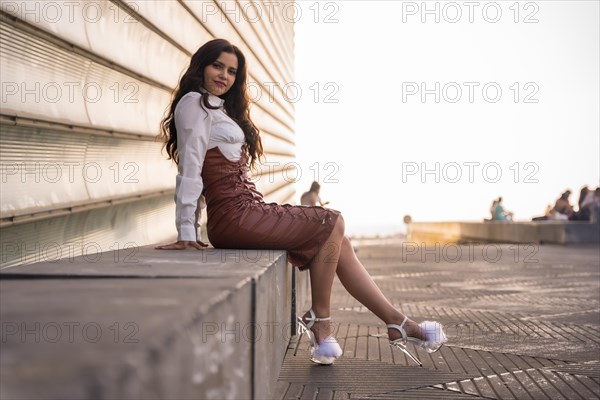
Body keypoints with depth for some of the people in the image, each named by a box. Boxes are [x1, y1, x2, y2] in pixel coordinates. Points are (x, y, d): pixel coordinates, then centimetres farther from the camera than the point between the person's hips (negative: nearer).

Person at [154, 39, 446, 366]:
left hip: (246, 210, 9)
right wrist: (186, 235, -16)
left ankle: (397, 323, 5)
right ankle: (320, 324, -1)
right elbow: (189, 169, -12)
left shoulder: (218, 107, 26)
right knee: (331, 223, -8)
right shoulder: (194, 103, -4)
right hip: (235, 216, -9)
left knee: (335, 238, 3)